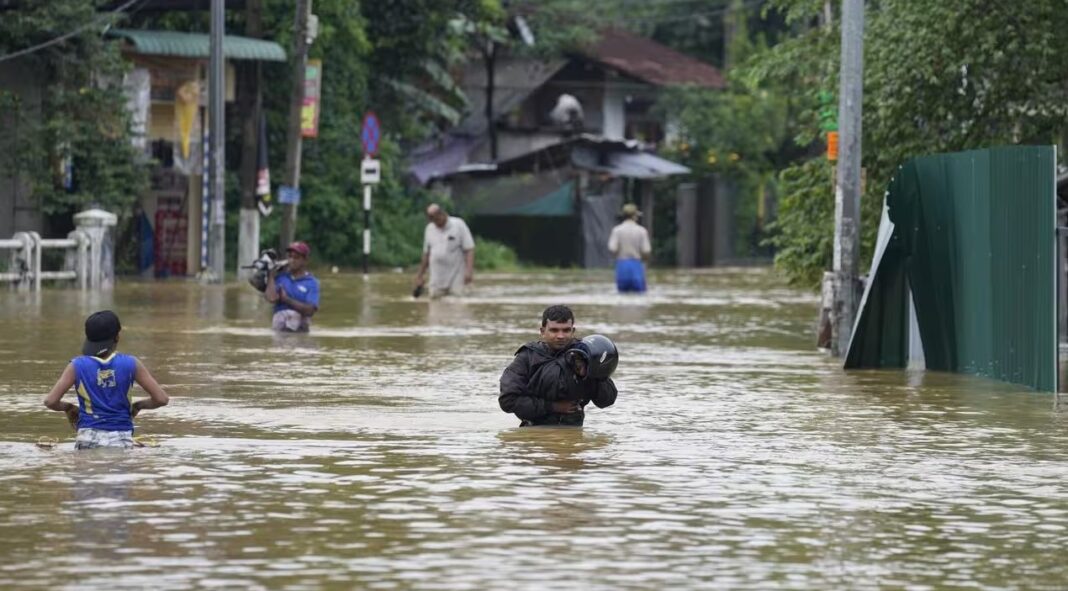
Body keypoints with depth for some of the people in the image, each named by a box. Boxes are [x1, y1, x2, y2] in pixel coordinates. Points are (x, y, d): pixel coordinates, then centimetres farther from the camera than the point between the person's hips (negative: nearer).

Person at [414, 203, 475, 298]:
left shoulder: (458, 225, -4)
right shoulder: (430, 229, 10)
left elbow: (469, 250, -8)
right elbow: (426, 254, 19)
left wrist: (469, 271, -19)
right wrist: (420, 274, 19)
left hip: (455, 280, -4)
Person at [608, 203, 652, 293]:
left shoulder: (617, 230, -1)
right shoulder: (642, 231, -2)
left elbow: (612, 249, -9)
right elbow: (646, 252, -5)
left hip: (622, 264, 1)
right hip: (636, 265, -1)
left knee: (623, 293, 7)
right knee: (639, 294, 3)